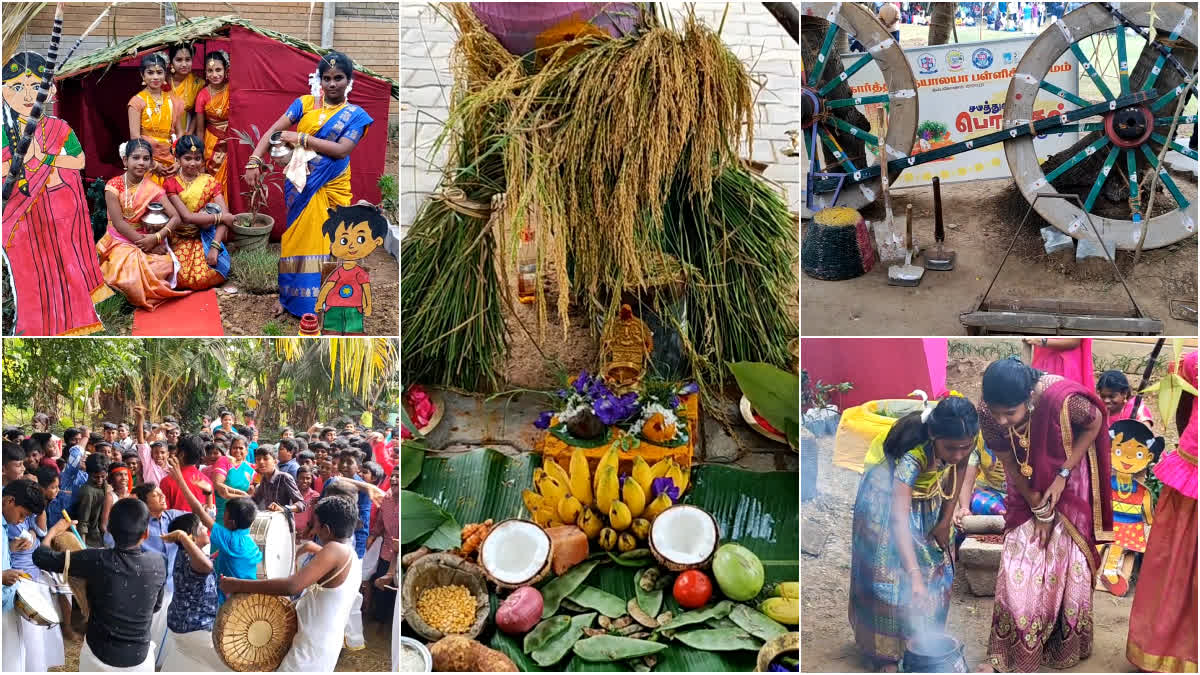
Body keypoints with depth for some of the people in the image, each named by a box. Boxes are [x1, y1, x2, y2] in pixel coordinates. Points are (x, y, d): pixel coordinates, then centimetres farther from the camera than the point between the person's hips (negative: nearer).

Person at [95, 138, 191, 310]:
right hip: (119, 241, -2)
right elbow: (118, 222, -13)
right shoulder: (114, 186, -6)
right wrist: (143, 242, -20)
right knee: (131, 268, -34)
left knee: (166, 264, -28)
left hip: (145, 238, 3)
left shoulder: (153, 189, 1)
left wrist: (155, 238, -22)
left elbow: (175, 218, -6)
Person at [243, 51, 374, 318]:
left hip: (330, 189, -1)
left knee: (320, 244, 6)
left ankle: (313, 302, 17)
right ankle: (286, 296, 19)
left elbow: (342, 149, -14)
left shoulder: (356, 115, 0)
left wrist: (301, 138, -16)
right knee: (294, 239, 6)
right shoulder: (305, 103, 2)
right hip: (299, 185, 1)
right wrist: (254, 160, -20)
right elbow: (273, 130, -6)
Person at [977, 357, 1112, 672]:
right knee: (1018, 569, 0)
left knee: (1067, 565, 4)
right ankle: (1011, 649, 13)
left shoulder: (1061, 399, -38)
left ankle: (1066, 644, 24)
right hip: (1028, 489, 2)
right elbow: (1010, 465, -13)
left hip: (1067, 485, -2)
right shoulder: (988, 413, -28)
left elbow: (1095, 423, -16)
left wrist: (1062, 475, -19)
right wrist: (1038, 509, -10)